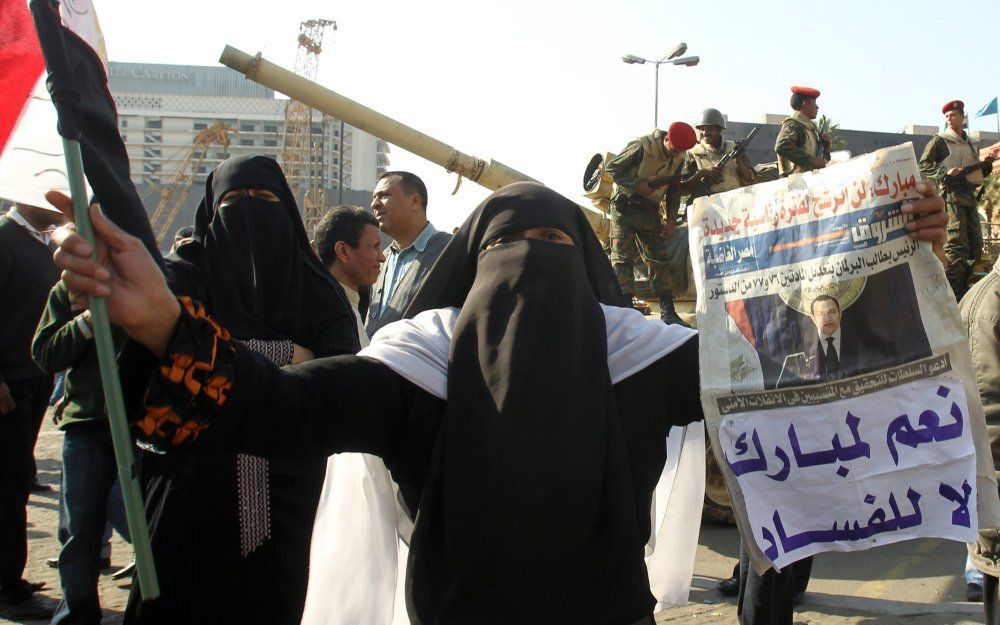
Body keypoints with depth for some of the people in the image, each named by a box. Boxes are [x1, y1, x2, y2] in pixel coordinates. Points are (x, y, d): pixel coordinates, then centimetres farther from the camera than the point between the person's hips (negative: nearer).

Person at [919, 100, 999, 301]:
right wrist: (945, 172, -18)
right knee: (956, 245, -15)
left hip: (969, 196, 7)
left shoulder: (971, 144, 22)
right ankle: (953, 291, -14)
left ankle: (963, 285, 17)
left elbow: (978, 173, 28)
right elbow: (924, 166, -4)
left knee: (975, 245, 7)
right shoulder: (940, 141, 2)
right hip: (951, 194, -7)